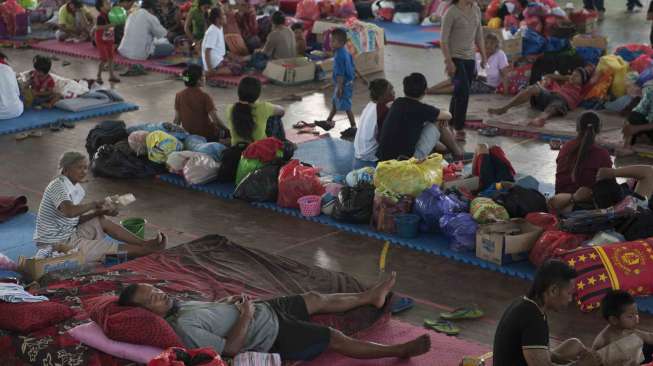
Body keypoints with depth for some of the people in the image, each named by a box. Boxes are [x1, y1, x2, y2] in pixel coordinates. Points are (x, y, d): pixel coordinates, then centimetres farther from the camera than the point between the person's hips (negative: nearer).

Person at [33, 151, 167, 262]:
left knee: (102, 221, 8)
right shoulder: (58, 186, -19)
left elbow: (76, 219, 12)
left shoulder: (76, 189, 9)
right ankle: (148, 249, -2)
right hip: (57, 245, -10)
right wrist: (94, 204, -22)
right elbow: (69, 211, -37)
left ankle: (145, 243, 6)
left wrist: (100, 212, -2)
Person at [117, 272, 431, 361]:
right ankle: (400, 350, 13)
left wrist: (231, 301, -2)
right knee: (336, 339, -2)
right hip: (273, 335, -9)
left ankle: (372, 297, 45)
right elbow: (230, 348, -30)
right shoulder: (182, 327, -30)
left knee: (316, 299, 22)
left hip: (262, 311, 9)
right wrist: (246, 314, -22)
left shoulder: (176, 305, -2)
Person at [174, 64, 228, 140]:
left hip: (188, 134, 5)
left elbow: (177, 120, -2)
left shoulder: (179, 96, -6)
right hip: (207, 135, -5)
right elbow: (215, 120, -19)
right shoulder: (205, 97, -18)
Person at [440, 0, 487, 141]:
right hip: (456, 58, -6)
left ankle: (451, 124, 22)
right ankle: (459, 129, -5)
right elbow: (444, 40, -14)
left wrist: (483, 56, 14)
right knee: (463, 92, -14)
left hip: (470, 58, 6)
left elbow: (479, 35, 16)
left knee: (460, 93, 10)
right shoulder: (452, 12, -13)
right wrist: (448, 61, -19)